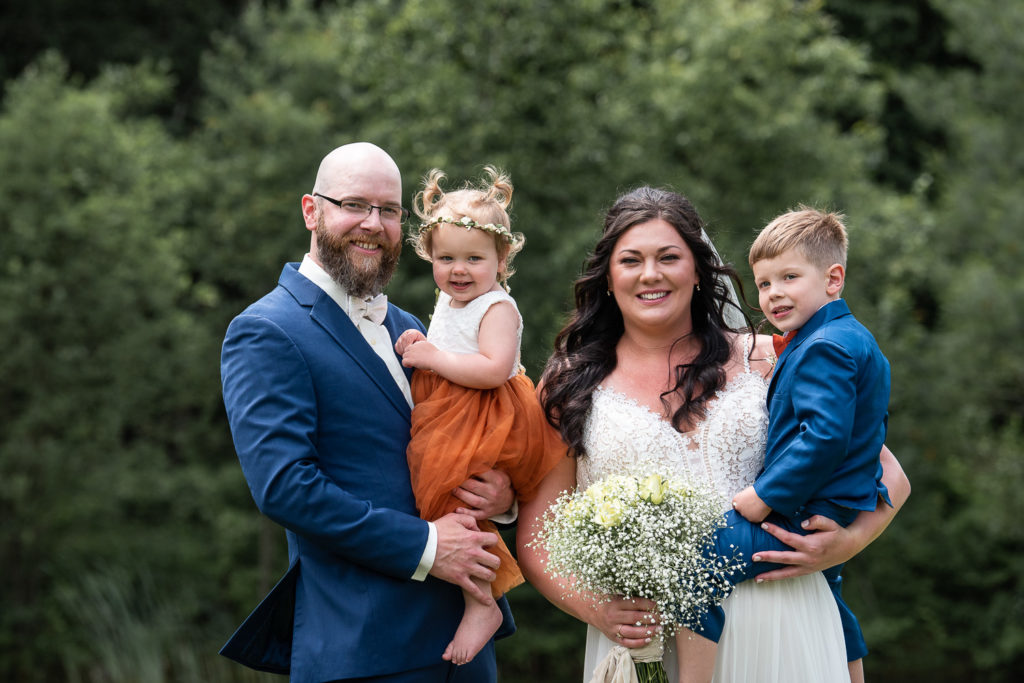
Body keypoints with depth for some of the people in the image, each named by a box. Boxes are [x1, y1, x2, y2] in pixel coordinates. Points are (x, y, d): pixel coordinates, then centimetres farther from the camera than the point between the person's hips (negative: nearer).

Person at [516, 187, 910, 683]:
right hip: (643, 636, 0)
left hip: (772, 622, 1)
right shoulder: (571, 385, 8)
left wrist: (847, 543, -10)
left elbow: (888, 476, 10)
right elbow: (535, 537, 9)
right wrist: (594, 608, -10)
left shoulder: (763, 361, 7)